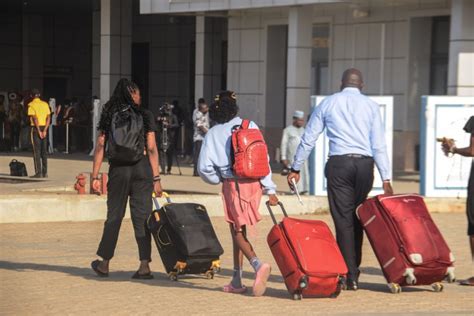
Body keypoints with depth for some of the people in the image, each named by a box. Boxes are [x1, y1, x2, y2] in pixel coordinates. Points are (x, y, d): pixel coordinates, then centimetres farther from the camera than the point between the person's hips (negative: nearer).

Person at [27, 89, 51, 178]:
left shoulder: (31, 105, -6)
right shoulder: (45, 104, 9)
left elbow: (35, 118, -16)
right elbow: (48, 118, 1)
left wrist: (39, 131, -15)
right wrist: (45, 130, -4)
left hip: (36, 128, -5)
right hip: (44, 128, 5)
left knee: (36, 151, -3)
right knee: (44, 151, 10)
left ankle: (38, 172, -8)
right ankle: (45, 172, 11)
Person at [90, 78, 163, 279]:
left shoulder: (108, 116, 4)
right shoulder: (145, 116, -1)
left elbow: (100, 147, -1)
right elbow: (152, 149, -5)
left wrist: (95, 176, 1)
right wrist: (156, 178, -3)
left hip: (118, 169, 1)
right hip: (142, 168, -1)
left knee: (114, 216, 12)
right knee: (142, 217, 3)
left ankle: (104, 264, 19)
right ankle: (144, 265, 0)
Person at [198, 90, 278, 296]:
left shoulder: (213, 134, 0)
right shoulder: (249, 126, 4)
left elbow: (204, 167, -4)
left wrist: (218, 180, 17)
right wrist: (269, 189, -1)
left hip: (232, 185, -3)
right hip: (254, 183, 3)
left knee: (237, 232, 3)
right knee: (238, 231, 14)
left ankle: (258, 265, -25)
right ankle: (236, 281, 15)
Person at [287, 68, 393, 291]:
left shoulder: (328, 104, 10)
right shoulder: (370, 106, 9)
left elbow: (308, 138, 11)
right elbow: (379, 145, 3)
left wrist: (296, 168, 18)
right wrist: (386, 179, 2)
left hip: (339, 164, -1)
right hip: (365, 164, 1)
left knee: (343, 220, -1)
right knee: (357, 219, 15)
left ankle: (350, 276, -5)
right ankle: (354, 270, 17)